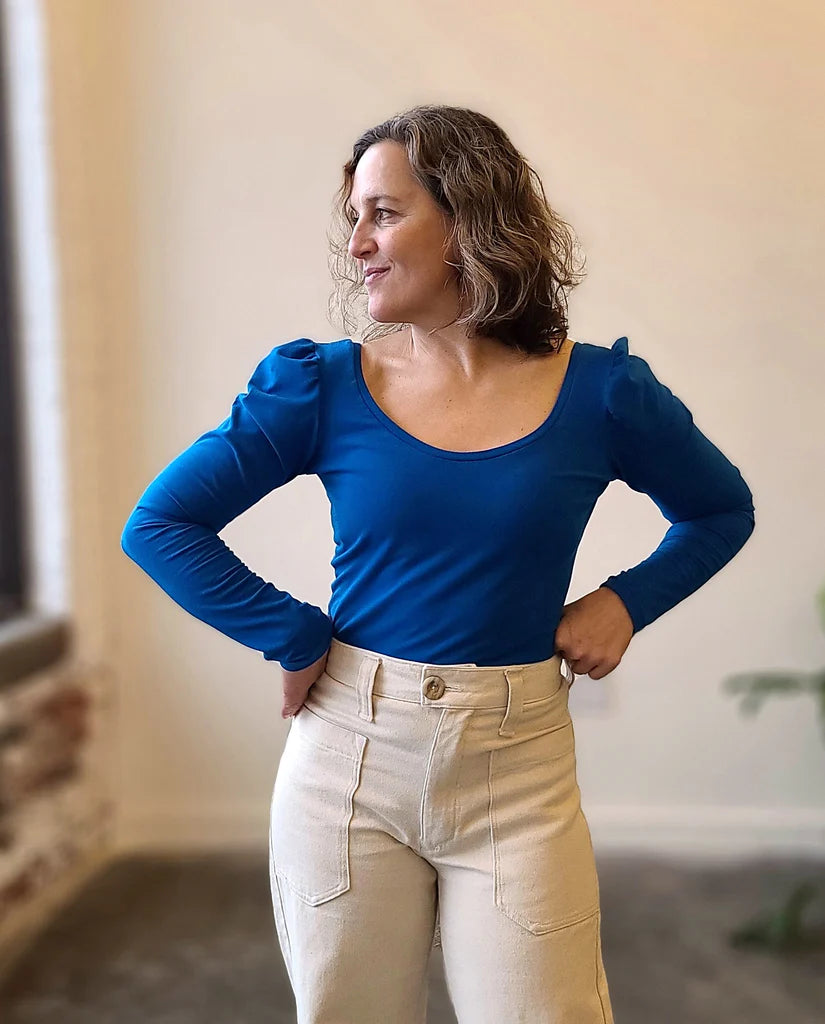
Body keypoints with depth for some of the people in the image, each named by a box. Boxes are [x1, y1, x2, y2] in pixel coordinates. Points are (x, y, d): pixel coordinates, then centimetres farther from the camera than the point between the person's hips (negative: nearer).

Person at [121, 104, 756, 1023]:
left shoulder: (598, 392, -3)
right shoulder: (323, 387, -3)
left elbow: (721, 512, 14)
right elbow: (159, 524, -1)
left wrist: (625, 600, -1)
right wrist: (294, 638, -7)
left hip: (517, 773, 0)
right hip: (348, 758, 1)